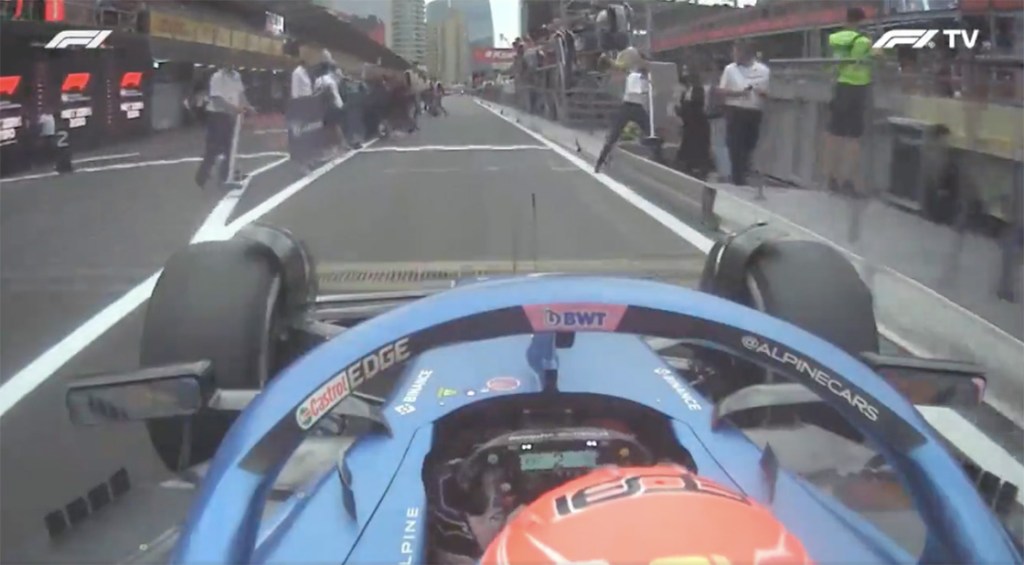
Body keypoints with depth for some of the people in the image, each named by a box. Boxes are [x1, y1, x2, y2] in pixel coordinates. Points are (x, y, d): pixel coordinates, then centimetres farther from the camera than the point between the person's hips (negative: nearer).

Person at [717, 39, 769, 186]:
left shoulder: (763, 70, 3)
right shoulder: (730, 69, 1)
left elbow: (769, 92, 8)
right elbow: (720, 91, 2)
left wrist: (763, 92, -14)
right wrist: (737, 93, -12)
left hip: (755, 112, 2)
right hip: (735, 111, -1)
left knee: (750, 145, 7)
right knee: (735, 145, -5)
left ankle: (742, 174, 23)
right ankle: (738, 177, 2)